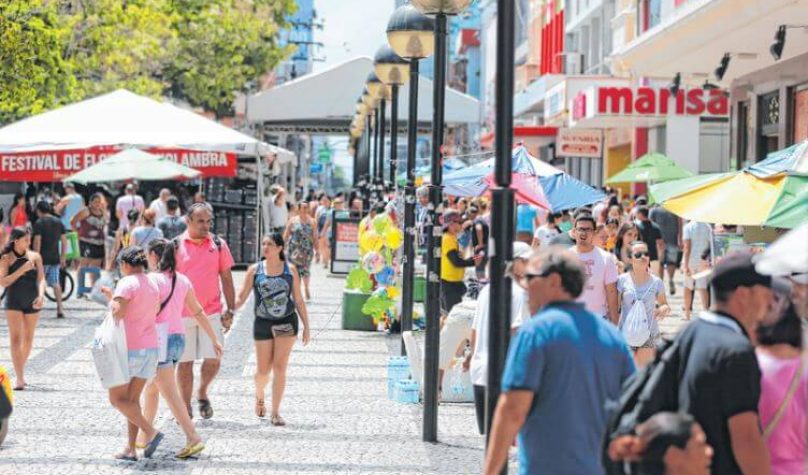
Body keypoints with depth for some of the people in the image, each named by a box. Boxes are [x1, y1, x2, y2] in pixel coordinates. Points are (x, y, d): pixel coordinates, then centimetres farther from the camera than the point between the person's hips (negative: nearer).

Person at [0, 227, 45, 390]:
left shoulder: (35, 257, 3)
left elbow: (41, 278, 1)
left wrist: (41, 295, -16)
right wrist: (22, 270, -18)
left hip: (32, 302, 3)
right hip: (14, 302, -3)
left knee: (28, 340, 10)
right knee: (15, 338, -11)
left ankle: (21, 373, 28)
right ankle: (19, 378, -15)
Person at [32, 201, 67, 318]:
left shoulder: (39, 223, -9)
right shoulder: (58, 222, 9)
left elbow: (37, 241, -16)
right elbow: (64, 240, 10)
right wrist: (62, 257, 16)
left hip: (43, 257, -5)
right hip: (55, 258, 5)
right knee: (55, 282, 9)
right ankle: (60, 308, 1)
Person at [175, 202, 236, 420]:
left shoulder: (218, 244, 4)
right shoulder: (176, 245, -1)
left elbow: (226, 278, 8)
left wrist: (230, 310, 4)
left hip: (212, 312, 1)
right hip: (182, 314, -1)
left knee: (213, 360, -5)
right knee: (185, 361, 5)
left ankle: (202, 393, 23)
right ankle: (186, 408, 16)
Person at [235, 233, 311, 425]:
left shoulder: (290, 269, 1)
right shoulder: (255, 270, 0)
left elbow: (298, 300, 6)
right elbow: (241, 297, 2)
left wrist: (307, 326, 4)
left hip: (286, 322, 0)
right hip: (263, 323, 0)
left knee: (280, 367, -6)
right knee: (263, 370, 4)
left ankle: (275, 413, -1)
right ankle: (259, 396, 37)